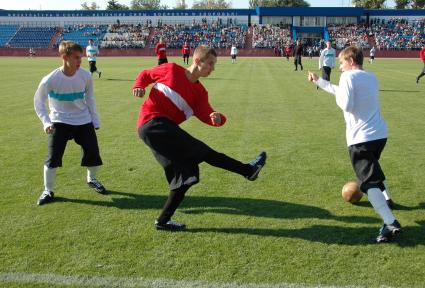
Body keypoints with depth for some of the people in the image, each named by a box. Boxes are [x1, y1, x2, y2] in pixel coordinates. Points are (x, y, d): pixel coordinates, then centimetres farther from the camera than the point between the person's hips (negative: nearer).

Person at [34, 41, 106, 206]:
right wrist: (46, 122, -15)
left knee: (93, 154, 1)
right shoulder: (50, 80, -19)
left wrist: (95, 120, 6)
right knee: (53, 156, -9)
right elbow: (38, 102, -5)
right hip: (60, 122, -2)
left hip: (83, 121, 3)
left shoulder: (85, 76, -11)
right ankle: (48, 191, 10)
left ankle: (91, 179, 32)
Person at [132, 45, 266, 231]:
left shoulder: (200, 92, 12)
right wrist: (139, 86, -8)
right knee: (200, 151, -14)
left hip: (166, 130, 8)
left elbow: (206, 115, -4)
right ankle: (248, 170, -8)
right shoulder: (171, 70, 0)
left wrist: (217, 118, -26)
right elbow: (145, 74, 13)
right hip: (152, 123, -8)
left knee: (186, 177, 5)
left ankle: (163, 221, 16)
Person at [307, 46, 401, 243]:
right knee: (373, 168, 34)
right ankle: (385, 199, 46)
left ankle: (391, 223, -24)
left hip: (360, 138, -8)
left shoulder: (348, 76, -8)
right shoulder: (371, 77, 17)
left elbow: (345, 104, -19)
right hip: (380, 134, 8)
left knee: (369, 182, -11)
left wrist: (338, 96, 3)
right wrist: (318, 81, 29)